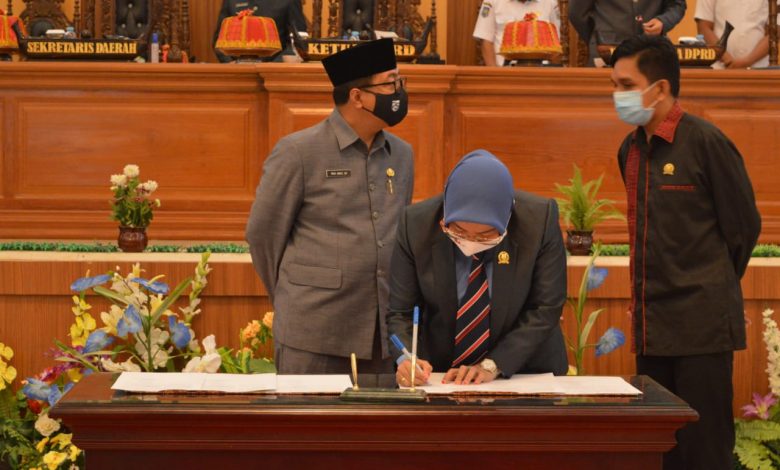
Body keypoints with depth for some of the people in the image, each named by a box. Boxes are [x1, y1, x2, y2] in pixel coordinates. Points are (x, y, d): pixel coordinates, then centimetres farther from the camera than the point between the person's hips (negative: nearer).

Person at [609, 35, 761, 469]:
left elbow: (744, 225, -5)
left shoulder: (705, 142, -11)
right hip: (653, 325, 7)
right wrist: (659, 286, 13)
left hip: (702, 324, -7)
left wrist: (711, 289, 5)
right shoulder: (631, 150, 10)